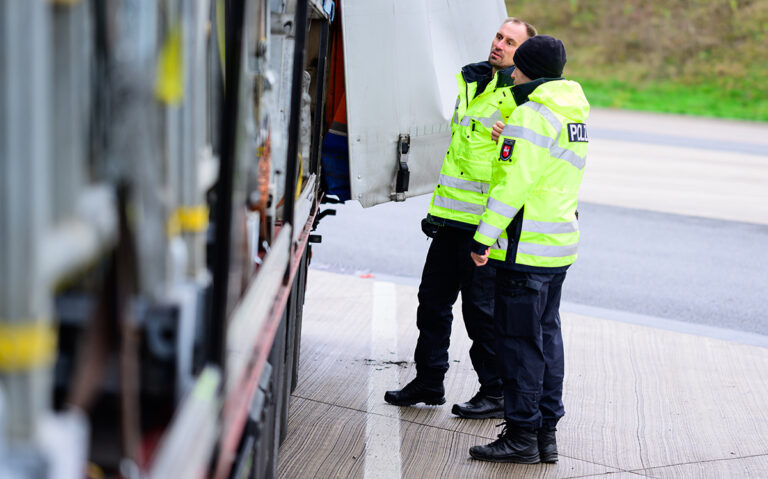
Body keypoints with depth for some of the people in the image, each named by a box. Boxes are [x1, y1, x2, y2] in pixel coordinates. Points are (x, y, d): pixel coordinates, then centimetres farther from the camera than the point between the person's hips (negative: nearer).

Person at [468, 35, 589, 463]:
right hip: (560, 243, 9)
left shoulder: (531, 115, -16)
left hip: (526, 248, -9)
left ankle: (522, 435, 3)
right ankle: (547, 432, 20)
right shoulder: (575, 114, 13)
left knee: (519, 339, -2)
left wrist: (484, 237, -19)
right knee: (547, 334, 14)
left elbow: (513, 183, -21)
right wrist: (509, 140, 24)